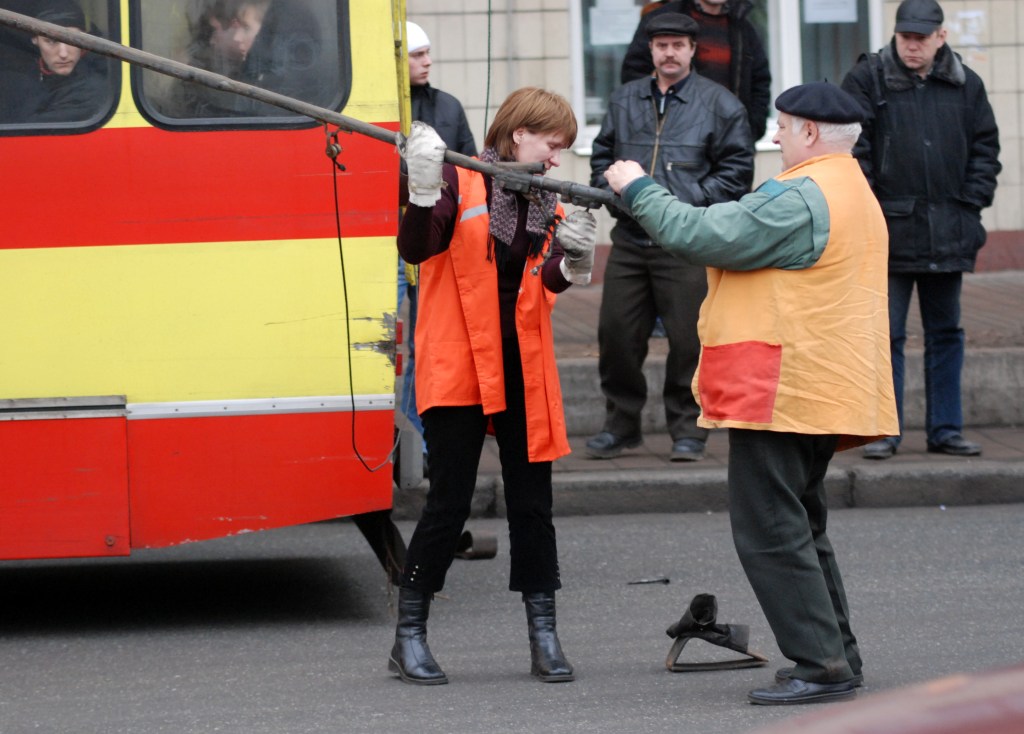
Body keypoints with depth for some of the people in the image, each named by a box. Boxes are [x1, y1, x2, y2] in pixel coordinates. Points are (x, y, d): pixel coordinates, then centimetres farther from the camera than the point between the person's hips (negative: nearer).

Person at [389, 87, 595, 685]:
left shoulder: (546, 201, 11)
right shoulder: (460, 182, -7)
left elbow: (548, 283, 5)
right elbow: (416, 249, -19)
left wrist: (574, 261, -15)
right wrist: (423, 191, -33)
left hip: (522, 367, 6)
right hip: (459, 366, -5)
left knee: (532, 501, 6)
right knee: (450, 502, -4)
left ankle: (544, 636, 13)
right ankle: (409, 637, 8)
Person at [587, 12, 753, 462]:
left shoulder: (719, 104, 1)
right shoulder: (624, 100, 14)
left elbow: (736, 170, -1)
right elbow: (602, 155, 22)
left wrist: (684, 202, -10)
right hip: (629, 238, 4)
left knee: (688, 339, -3)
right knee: (616, 333, 5)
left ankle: (688, 429, 9)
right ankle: (621, 424, 19)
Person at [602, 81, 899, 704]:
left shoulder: (799, 199, -17)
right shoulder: (854, 192, 18)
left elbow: (701, 236, -17)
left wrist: (638, 190, -4)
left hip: (782, 389, -11)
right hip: (827, 390, 11)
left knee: (771, 533, -7)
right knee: (800, 527, 18)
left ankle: (822, 666, -8)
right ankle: (837, 660, 21)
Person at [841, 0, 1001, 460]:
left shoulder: (965, 85, 8)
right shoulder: (867, 80, -2)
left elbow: (985, 146, 14)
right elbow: (853, 149, -4)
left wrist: (973, 199, 3)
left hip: (948, 233, 4)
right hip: (890, 230, -3)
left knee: (945, 334, 10)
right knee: (886, 335, -2)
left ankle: (945, 430, 17)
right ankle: (884, 432, 4)